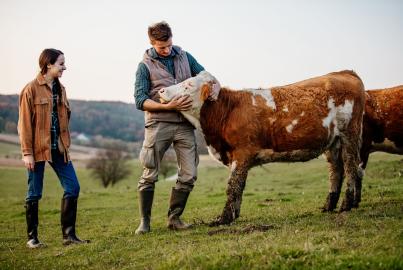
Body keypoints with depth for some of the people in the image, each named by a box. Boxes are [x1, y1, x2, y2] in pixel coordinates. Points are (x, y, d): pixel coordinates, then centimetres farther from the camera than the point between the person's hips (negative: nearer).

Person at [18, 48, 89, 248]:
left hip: (58, 148, 6)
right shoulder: (31, 90, -8)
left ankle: (68, 235, 8)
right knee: (34, 194, 3)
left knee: (73, 188, 1)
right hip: (38, 148, -6)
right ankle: (32, 237, 15)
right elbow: (25, 124, -10)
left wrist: (65, 144, 10)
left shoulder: (60, 89, 12)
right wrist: (27, 152, -13)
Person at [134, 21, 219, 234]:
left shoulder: (184, 57, 11)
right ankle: (144, 221, 11)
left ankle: (174, 218, 14)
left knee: (189, 175, 0)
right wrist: (169, 106, -18)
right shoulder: (145, 66, 1)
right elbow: (140, 101, -7)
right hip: (158, 125, -3)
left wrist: (215, 87, -5)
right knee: (150, 175, -1)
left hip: (185, 125, 3)